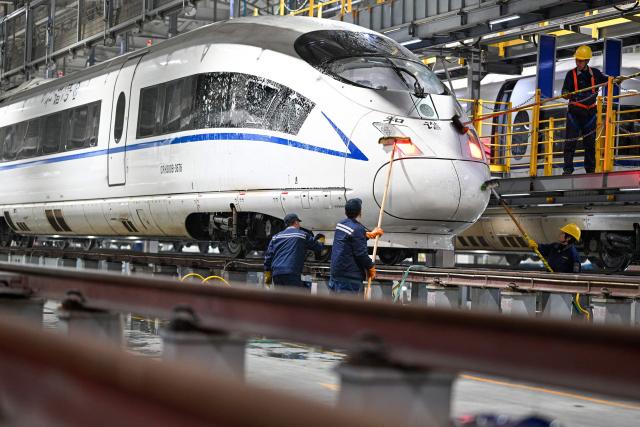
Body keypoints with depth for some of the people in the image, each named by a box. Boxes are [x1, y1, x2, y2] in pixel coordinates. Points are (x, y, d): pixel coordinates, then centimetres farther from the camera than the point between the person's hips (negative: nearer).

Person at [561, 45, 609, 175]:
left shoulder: (595, 73, 6)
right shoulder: (571, 74, -1)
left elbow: (606, 80, 22)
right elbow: (565, 92, -6)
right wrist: (566, 94, -29)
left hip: (590, 112, 3)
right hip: (574, 112, -3)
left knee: (590, 142, 6)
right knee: (570, 141, -8)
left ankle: (590, 169, 13)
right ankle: (568, 169, -5)